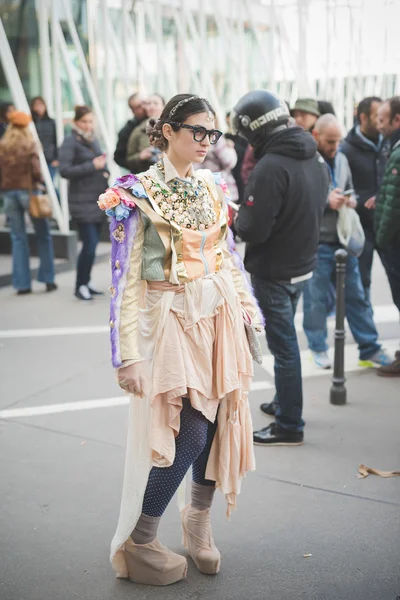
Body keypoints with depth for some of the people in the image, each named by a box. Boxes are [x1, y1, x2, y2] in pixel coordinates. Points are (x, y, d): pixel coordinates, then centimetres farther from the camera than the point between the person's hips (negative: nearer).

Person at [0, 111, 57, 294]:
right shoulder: (29, 144, -7)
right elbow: (35, 169, -13)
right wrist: (39, 182, 5)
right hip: (27, 190, -3)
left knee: (18, 238, 8)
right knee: (43, 235, 9)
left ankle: (22, 283, 6)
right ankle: (47, 279, 9)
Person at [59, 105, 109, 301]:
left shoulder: (93, 140, 15)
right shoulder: (70, 141, -7)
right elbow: (64, 170, -15)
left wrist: (105, 171, 7)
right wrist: (92, 166, -17)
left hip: (99, 200, 7)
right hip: (82, 201, -7)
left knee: (93, 243, 9)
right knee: (90, 243, -11)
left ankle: (86, 281, 21)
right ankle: (80, 286, 2)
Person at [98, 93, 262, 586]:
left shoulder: (212, 186, 8)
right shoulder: (138, 193, -10)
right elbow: (126, 280, -14)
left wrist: (244, 303, 14)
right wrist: (129, 354, -17)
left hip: (219, 314, 6)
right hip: (171, 319, -6)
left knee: (219, 418, 7)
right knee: (188, 431, -8)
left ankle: (198, 519, 31)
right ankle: (136, 545, 10)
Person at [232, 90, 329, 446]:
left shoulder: (270, 167, -23)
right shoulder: (315, 160, 5)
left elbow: (252, 229, -25)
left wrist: (236, 218, -3)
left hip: (274, 273, -8)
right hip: (303, 265, 9)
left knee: (283, 346, 1)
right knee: (286, 339, 22)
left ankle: (289, 426, 11)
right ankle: (285, 403, 37)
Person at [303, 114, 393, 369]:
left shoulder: (341, 159, 10)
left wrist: (351, 200, -2)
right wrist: (326, 200, -21)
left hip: (344, 239, 6)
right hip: (316, 243, -6)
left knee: (356, 296, 11)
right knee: (317, 298, 6)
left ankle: (370, 350, 19)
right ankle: (318, 348, 22)